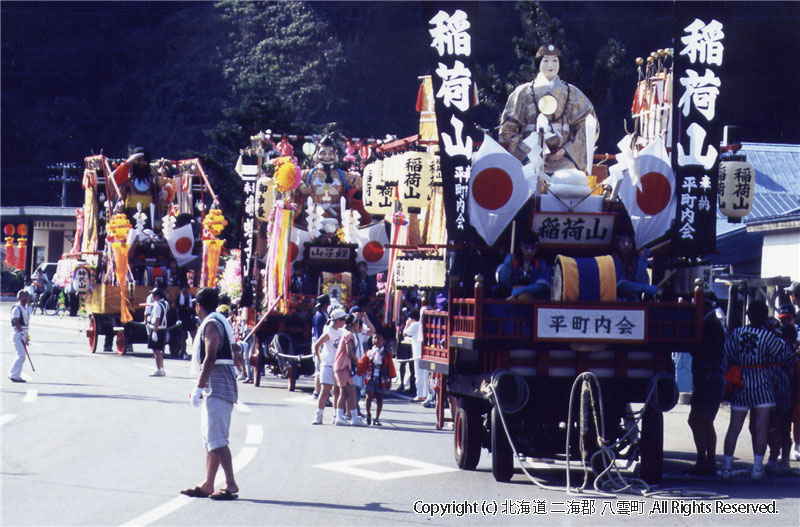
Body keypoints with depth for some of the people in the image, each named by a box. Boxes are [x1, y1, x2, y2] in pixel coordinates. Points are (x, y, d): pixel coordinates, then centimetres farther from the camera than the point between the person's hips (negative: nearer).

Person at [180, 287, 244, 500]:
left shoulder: (211, 324, -11)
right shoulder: (221, 322, 19)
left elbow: (210, 358, -20)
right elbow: (236, 357, 22)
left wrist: (199, 387, -22)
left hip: (216, 386, -11)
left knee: (216, 438, -15)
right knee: (211, 438, 14)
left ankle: (231, 484, -21)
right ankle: (207, 485, 18)